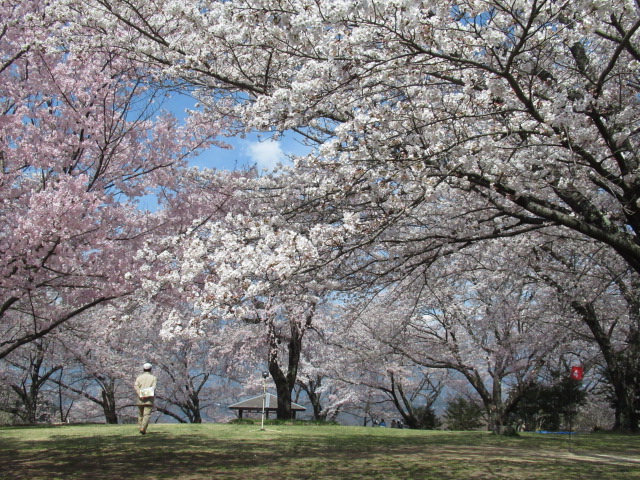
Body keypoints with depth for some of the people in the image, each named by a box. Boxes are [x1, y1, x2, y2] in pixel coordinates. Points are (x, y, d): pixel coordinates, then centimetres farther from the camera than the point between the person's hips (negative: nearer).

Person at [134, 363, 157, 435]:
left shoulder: (139, 377, 12)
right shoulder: (154, 378, 8)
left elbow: (136, 386, -4)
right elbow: (153, 388, -9)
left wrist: (140, 395, -13)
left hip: (140, 399, 3)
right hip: (149, 399, -3)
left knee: (140, 414, 17)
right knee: (147, 414, -7)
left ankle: (140, 427, 20)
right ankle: (143, 428, -23)